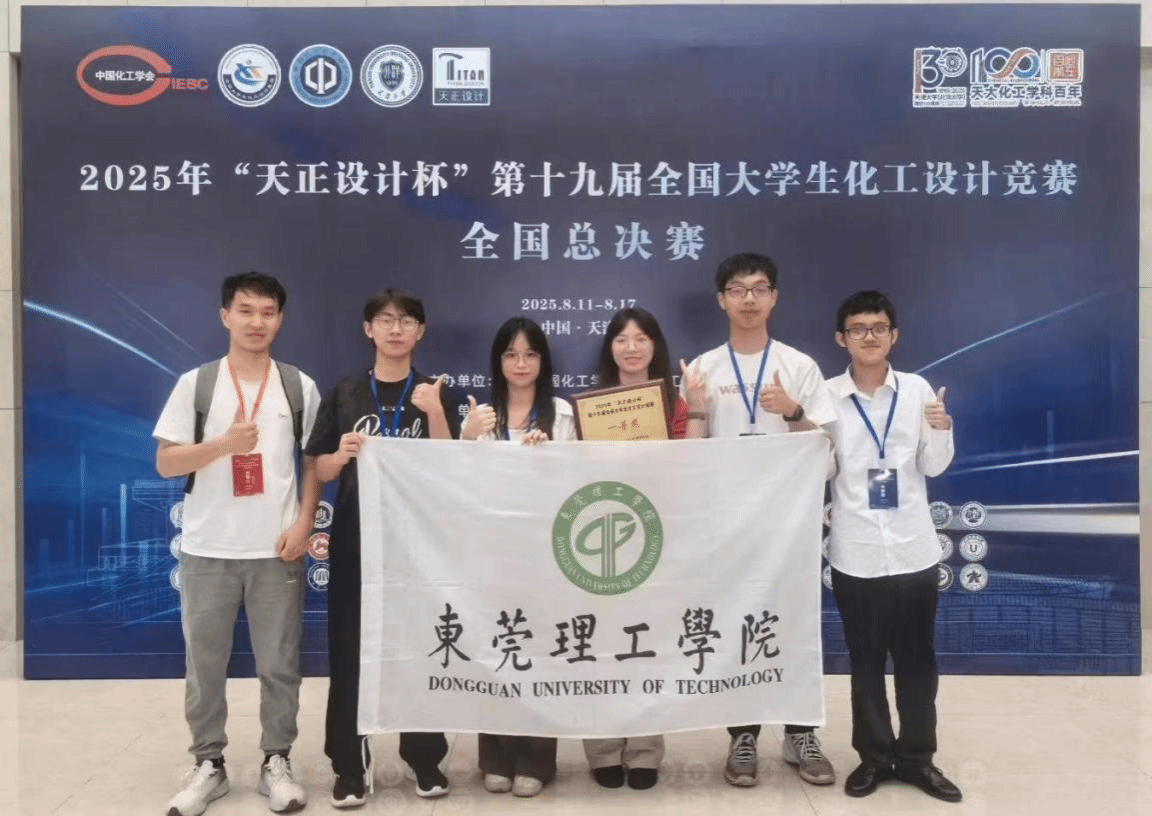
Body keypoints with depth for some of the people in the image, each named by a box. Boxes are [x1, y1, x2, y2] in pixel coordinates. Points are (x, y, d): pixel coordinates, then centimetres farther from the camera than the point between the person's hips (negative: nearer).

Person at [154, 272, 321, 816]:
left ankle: (276, 763, 19)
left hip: (277, 550, 0)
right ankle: (208, 764, 23)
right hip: (207, 550, 0)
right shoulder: (195, 384, 1)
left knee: (279, 664, 5)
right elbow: (165, 464, -1)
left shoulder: (299, 387, 4)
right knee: (204, 664, 8)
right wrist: (225, 443, -16)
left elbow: (315, 461, 7)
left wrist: (303, 524, -5)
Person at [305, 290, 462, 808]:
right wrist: (343, 454, -15)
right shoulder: (344, 394, 6)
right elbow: (320, 470, 6)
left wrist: (434, 413, -17)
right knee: (350, 651, 2)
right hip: (356, 539, 1)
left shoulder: (435, 395, 5)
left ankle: (425, 758, 19)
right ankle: (351, 765, 13)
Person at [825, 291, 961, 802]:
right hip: (855, 552, -1)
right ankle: (873, 755, 24)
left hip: (913, 547, 1)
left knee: (917, 657, 11)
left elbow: (933, 467, 4)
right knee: (865, 659, 11)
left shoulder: (917, 390, 1)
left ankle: (916, 756, 25)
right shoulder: (827, 395, -4)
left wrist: (941, 430, -14)